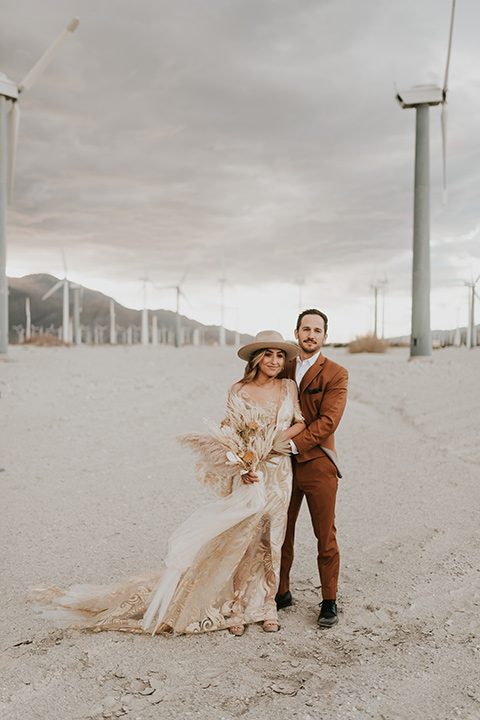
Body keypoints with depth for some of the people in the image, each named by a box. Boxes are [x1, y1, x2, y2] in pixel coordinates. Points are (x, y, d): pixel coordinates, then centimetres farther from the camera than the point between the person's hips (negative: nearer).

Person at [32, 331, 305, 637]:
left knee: (271, 541, 8)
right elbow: (230, 434, -2)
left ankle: (266, 605, 24)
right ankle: (237, 608, 16)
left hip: (279, 473, 3)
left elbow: (301, 422, 8)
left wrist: (282, 437, -11)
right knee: (241, 541, -1)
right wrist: (240, 464, -18)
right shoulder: (239, 392, -3)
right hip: (248, 474, -2)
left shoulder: (288, 387, 5)